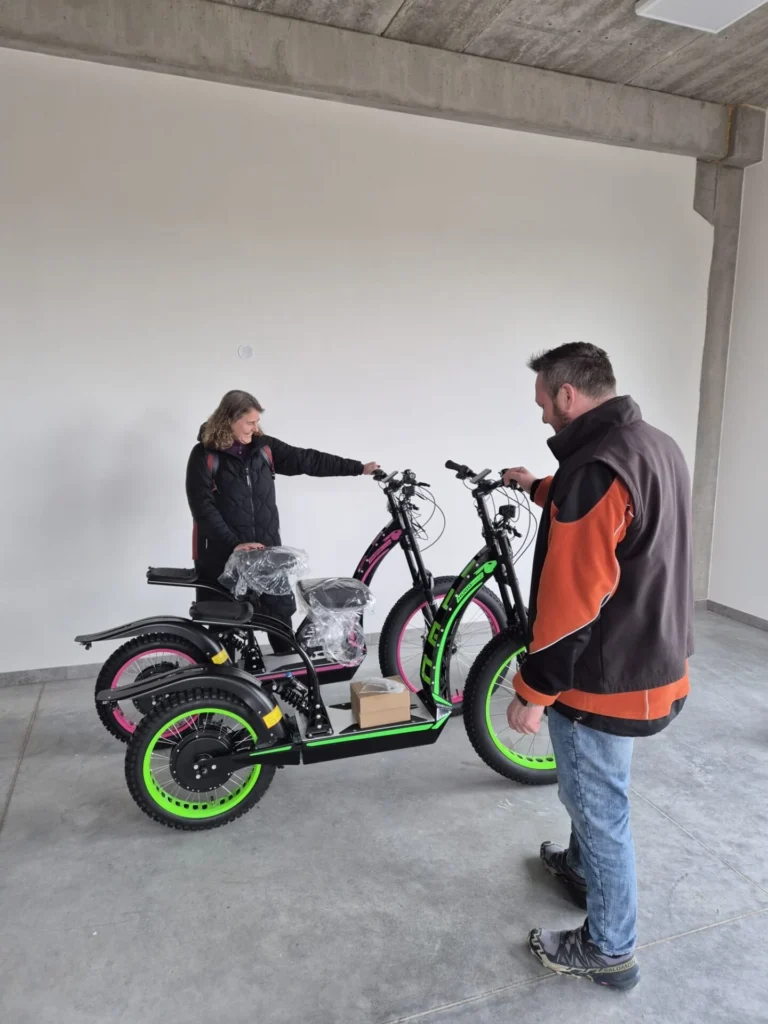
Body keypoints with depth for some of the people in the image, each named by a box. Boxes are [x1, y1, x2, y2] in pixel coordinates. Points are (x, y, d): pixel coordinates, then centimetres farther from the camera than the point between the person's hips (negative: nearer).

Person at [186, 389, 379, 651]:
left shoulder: (263, 447, 3)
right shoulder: (205, 455, -8)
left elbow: (307, 460, 3)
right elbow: (202, 507, -14)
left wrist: (358, 467, 0)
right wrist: (234, 544, -23)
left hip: (266, 550, 4)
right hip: (222, 556, -4)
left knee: (281, 610, 10)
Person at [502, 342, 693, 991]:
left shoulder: (596, 469, -27)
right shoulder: (657, 446, 4)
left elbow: (571, 603, -27)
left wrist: (532, 693, -18)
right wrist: (539, 489, 32)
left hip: (606, 679, -9)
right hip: (655, 664, 10)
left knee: (599, 805, 10)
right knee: (593, 792, 29)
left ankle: (608, 950, 29)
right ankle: (583, 867, 52)